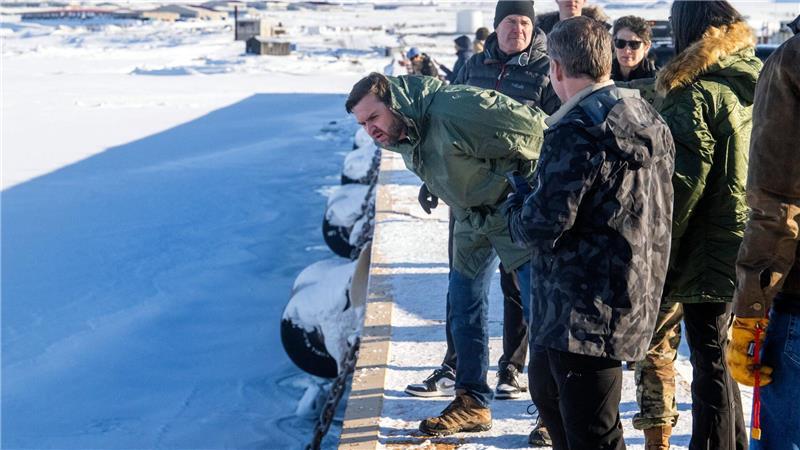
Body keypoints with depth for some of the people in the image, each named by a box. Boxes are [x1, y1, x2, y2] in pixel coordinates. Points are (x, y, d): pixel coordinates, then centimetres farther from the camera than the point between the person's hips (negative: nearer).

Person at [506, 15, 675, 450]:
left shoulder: (576, 132, -21)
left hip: (585, 313, -10)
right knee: (546, 390, 28)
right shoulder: (649, 120, 9)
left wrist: (516, 202, 1)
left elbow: (541, 227, -22)